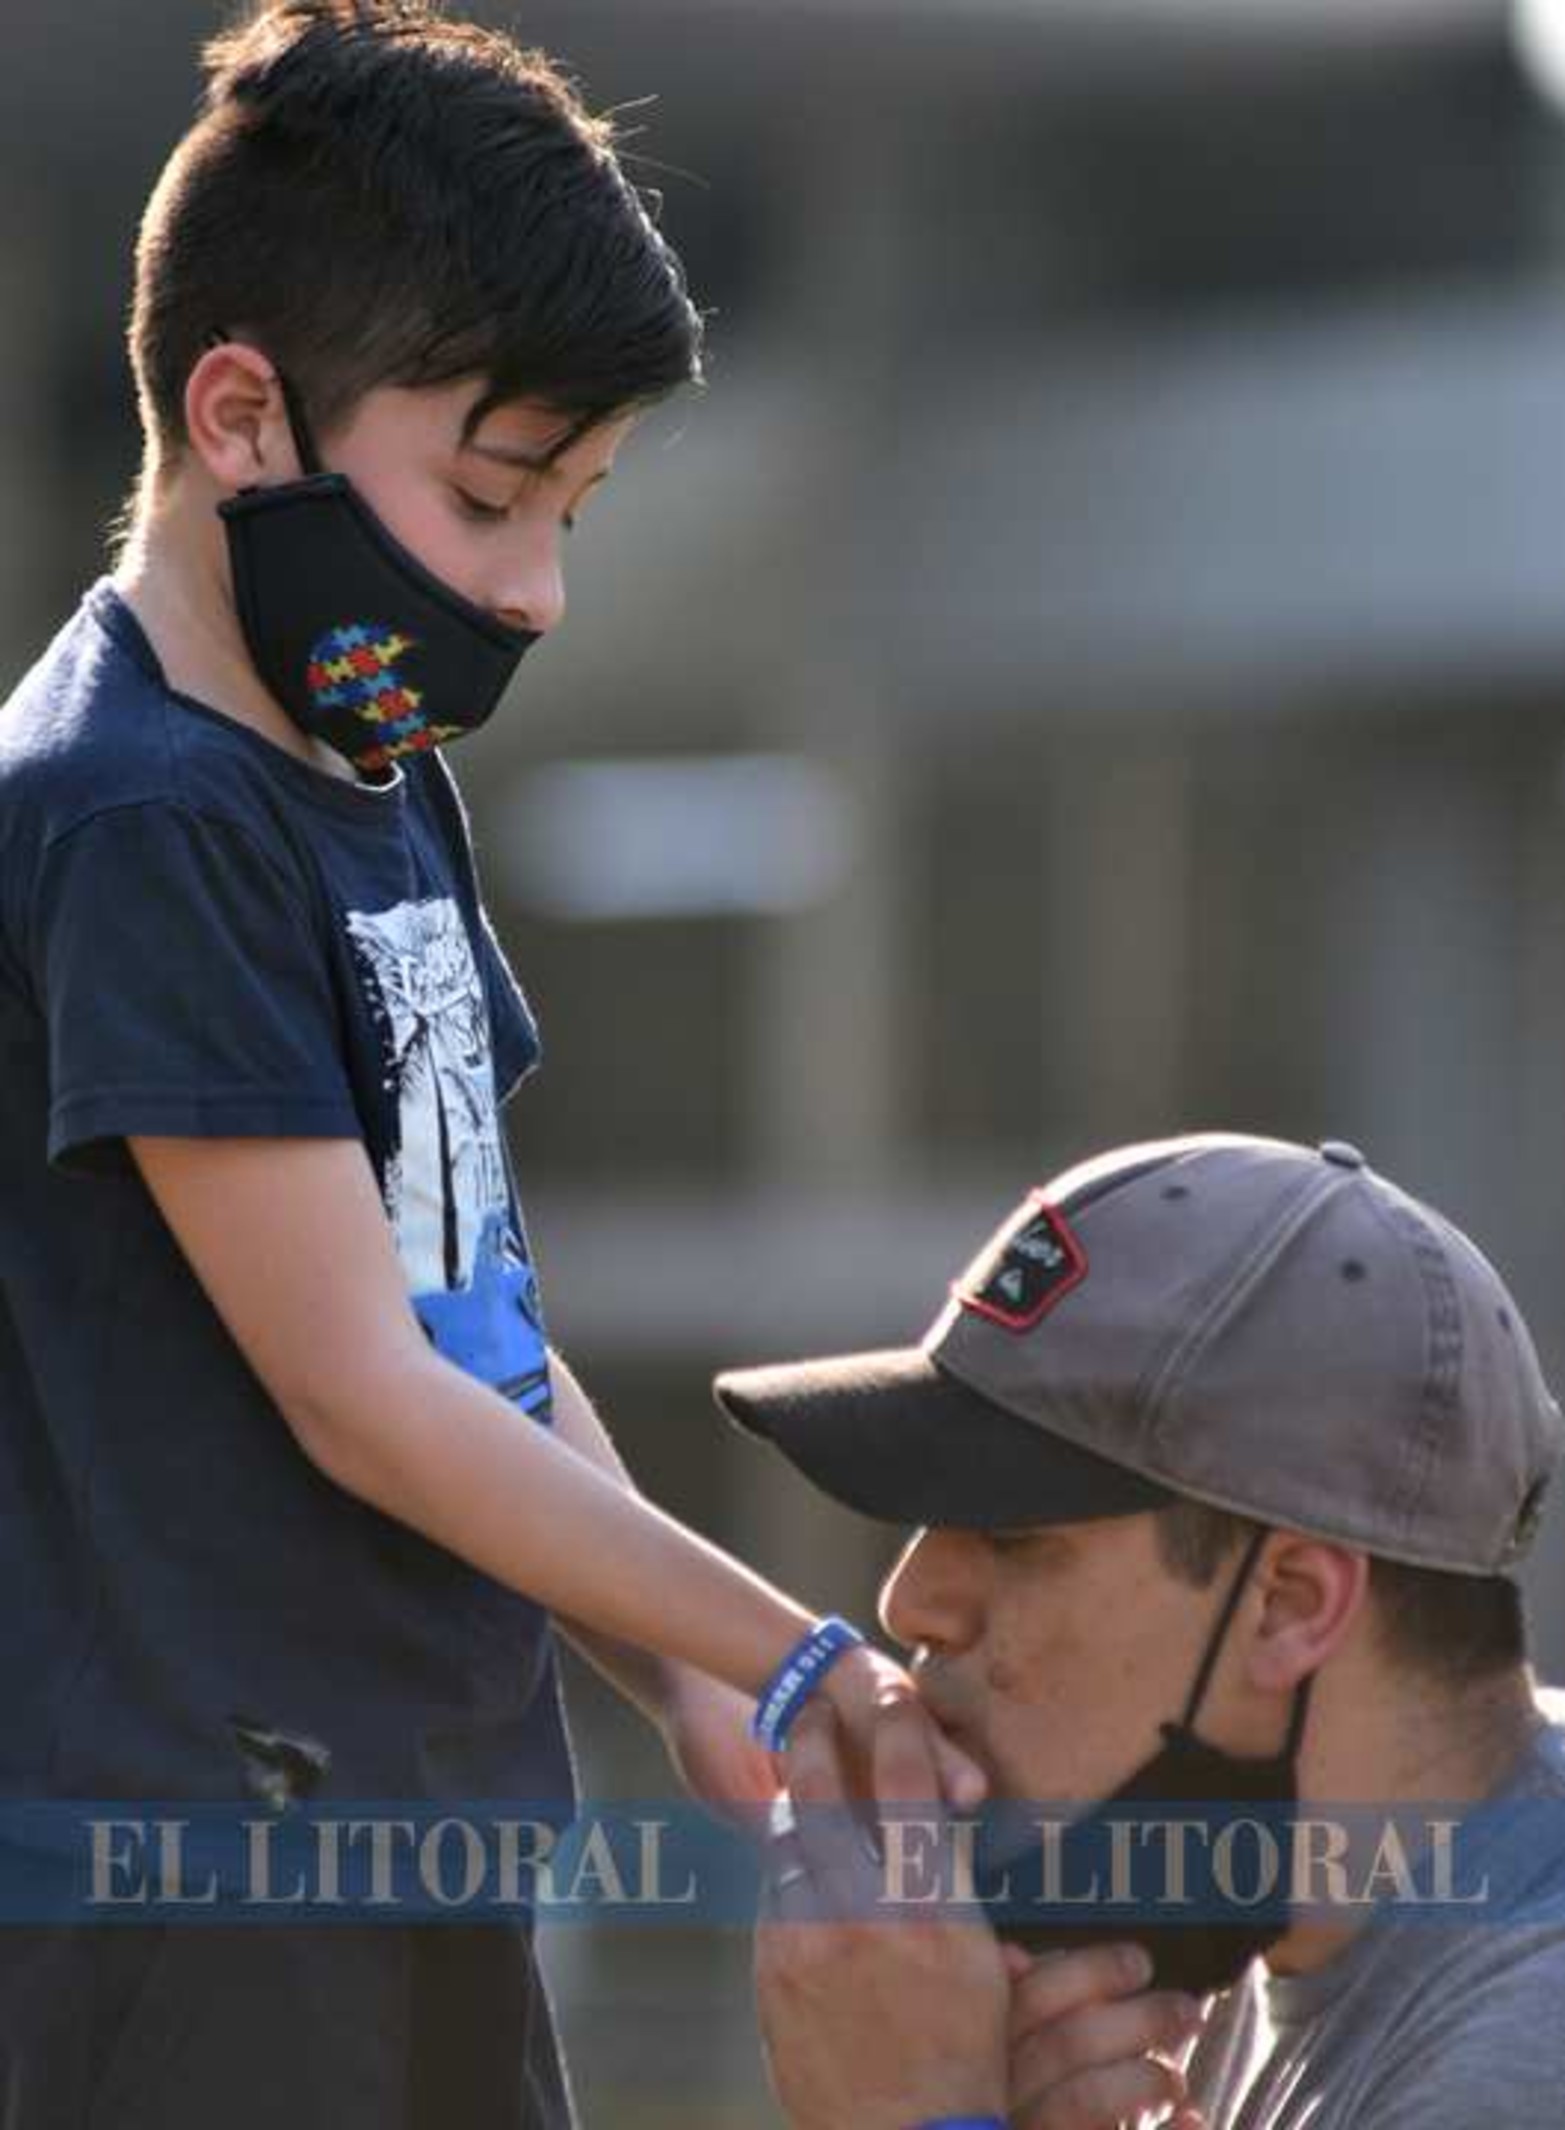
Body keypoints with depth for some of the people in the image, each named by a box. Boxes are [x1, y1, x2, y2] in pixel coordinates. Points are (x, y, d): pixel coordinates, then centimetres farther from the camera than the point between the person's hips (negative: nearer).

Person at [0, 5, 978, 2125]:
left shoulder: (389, 783, 16)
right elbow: (359, 1396, -16)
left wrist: (696, 1694, 4)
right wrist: (799, 1666, -12)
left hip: (424, 1841, 9)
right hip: (192, 1886, -9)